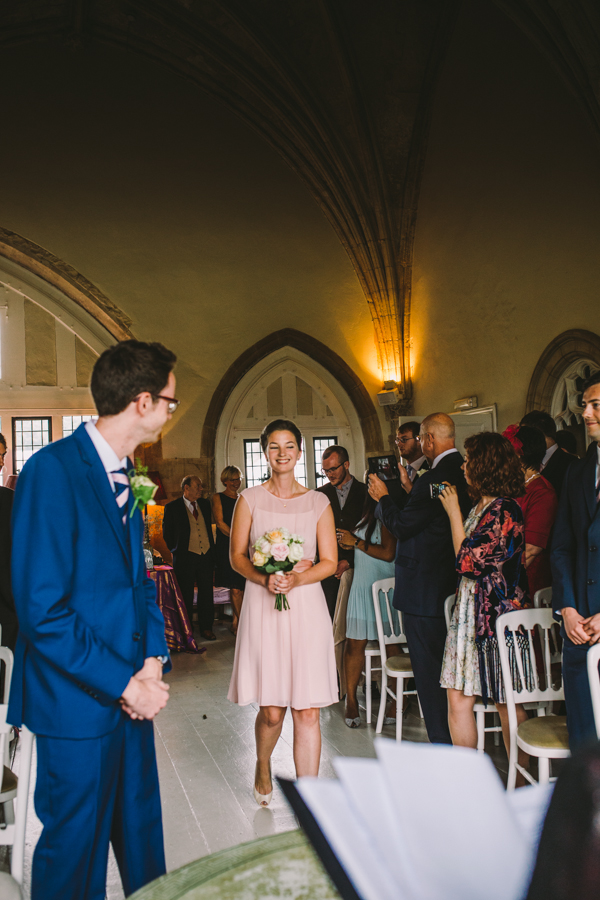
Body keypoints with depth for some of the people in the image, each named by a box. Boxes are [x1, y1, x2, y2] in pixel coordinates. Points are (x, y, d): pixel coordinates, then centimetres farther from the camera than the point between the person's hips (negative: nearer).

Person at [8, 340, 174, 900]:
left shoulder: (125, 475, 8)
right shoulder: (52, 470, -18)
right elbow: (41, 609, -22)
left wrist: (153, 661, -1)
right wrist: (124, 683, -17)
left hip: (132, 693, 8)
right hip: (78, 702, -8)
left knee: (142, 839, 21)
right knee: (75, 852, 10)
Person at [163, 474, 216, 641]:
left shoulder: (205, 504, 10)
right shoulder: (172, 507, -3)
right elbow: (167, 534, 3)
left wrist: (212, 550, 12)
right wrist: (177, 551, 5)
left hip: (206, 555, 4)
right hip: (185, 557, -4)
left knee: (207, 593, 8)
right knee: (186, 595, 4)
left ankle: (206, 627, 21)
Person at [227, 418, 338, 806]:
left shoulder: (318, 503, 6)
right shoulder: (250, 499, 5)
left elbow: (330, 562, 4)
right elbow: (237, 556, 3)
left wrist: (296, 579, -14)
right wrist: (265, 579, -15)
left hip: (307, 608, 1)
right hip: (264, 608, -1)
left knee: (307, 712, 0)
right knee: (272, 711, 3)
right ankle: (263, 767, 36)